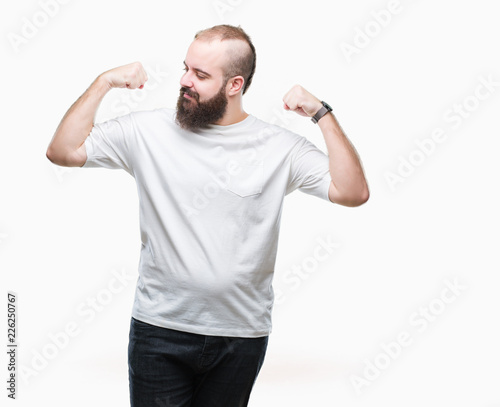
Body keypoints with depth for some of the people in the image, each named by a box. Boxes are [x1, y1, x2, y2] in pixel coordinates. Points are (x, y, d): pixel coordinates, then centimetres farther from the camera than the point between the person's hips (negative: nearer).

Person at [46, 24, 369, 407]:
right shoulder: (148, 130, 0)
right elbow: (63, 151, -1)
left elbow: (353, 192, -8)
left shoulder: (280, 147, -2)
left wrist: (322, 113, -11)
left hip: (242, 336, 1)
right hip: (159, 329, 0)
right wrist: (103, 82, -6)